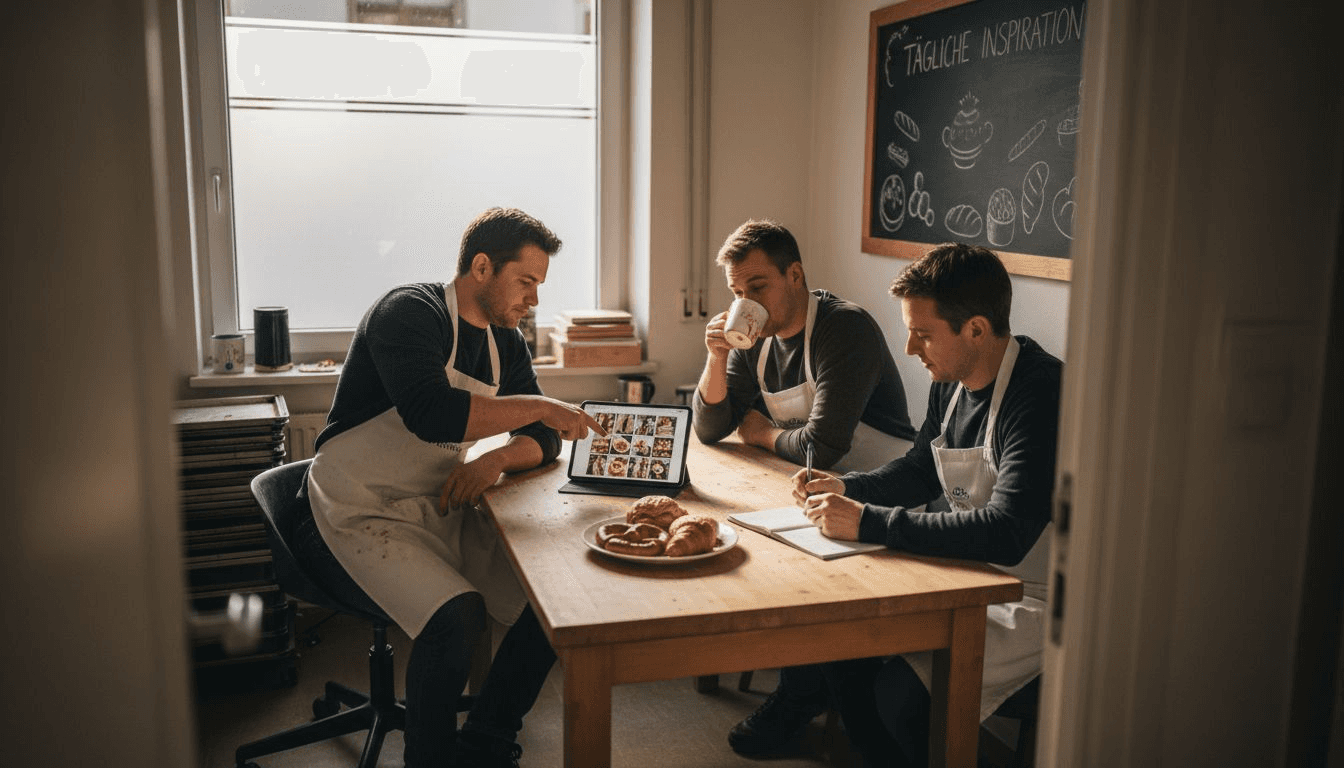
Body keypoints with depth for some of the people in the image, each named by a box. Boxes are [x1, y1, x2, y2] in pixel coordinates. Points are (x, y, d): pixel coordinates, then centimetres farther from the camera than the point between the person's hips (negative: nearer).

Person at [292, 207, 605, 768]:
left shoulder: (505, 342, 10)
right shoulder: (409, 312, -15)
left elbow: (541, 439, 9)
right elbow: (430, 414, -32)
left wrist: (497, 458, -13)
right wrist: (538, 405, -24)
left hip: (442, 511, 7)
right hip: (359, 514, -7)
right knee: (457, 617, -30)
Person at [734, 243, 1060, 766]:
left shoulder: (1041, 395, -25)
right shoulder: (950, 380, 2)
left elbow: (1006, 534, -34)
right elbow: (920, 469, 18)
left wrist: (868, 523, -31)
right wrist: (844, 488, -1)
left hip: (1030, 599, -8)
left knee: (901, 693, -23)